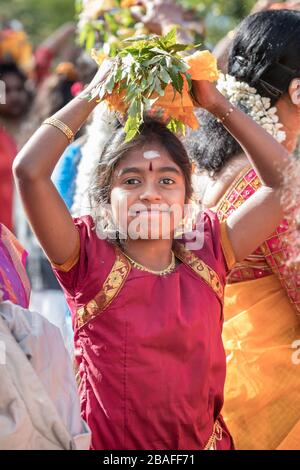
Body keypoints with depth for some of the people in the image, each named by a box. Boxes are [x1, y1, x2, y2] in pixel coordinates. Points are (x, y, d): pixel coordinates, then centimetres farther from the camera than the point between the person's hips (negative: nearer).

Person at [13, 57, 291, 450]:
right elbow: (30, 171, -23)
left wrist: (218, 104, -7)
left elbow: (284, 180, -4)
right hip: (108, 445, -2)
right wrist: (94, 93, -15)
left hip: (204, 441, 3)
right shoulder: (91, 260, -11)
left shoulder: (206, 255, -4)